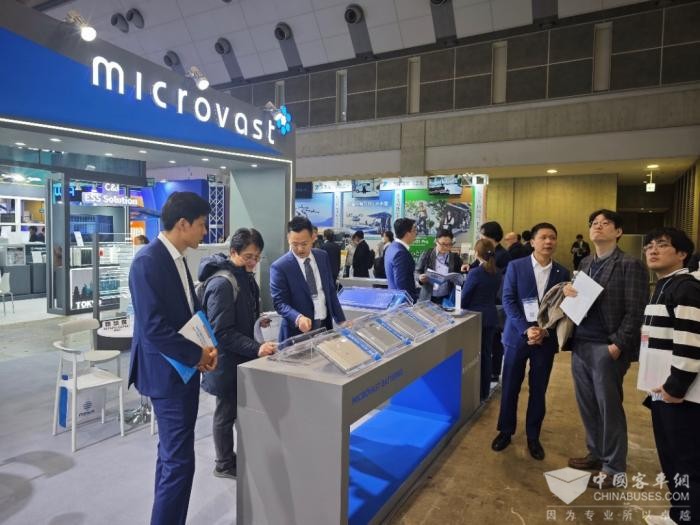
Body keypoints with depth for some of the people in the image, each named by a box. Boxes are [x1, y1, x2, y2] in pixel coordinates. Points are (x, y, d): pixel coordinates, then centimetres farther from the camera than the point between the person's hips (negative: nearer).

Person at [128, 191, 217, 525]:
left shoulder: (176, 258, 8)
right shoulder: (148, 261, -20)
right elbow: (153, 327, -25)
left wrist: (206, 347, -1)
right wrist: (197, 354, -16)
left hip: (184, 367, 10)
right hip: (168, 371, -10)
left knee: (172, 455, 20)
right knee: (179, 460, -3)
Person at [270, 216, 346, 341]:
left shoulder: (323, 257, 2)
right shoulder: (279, 267, -13)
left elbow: (331, 290, 8)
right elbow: (280, 302, -14)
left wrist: (341, 320, 7)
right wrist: (298, 318, -31)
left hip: (326, 325, 4)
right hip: (299, 331, -4)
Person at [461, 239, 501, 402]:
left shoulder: (475, 273, -19)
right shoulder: (497, 273, 2)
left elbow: (464, 298, -12)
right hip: (491, 317, 6)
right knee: (486, 354, 14)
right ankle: (484, 392, 23)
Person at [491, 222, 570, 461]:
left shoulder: (562, 272, 4)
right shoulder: (516, 266, -2)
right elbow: (508, 301, -8)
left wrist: (545, 331, -12)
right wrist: (526, 329, -19)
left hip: (546, 339, 2)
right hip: (518, 336, -1)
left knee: (538, 391, 10)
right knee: (510, 388, 7)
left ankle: (533, 437, 27)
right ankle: (505, 431, 25)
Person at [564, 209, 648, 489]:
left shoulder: (630, 265, -7)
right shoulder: (585, 264, 14)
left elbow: (635, 311, -11)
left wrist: (618, 345, -16)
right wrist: (568, 292, -5)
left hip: (606, 348, -6)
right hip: (580, 344, 6)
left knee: (609, 407, 4)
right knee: (587, 404, 14)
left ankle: (614, 466, 19)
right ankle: (595, 453, 31)